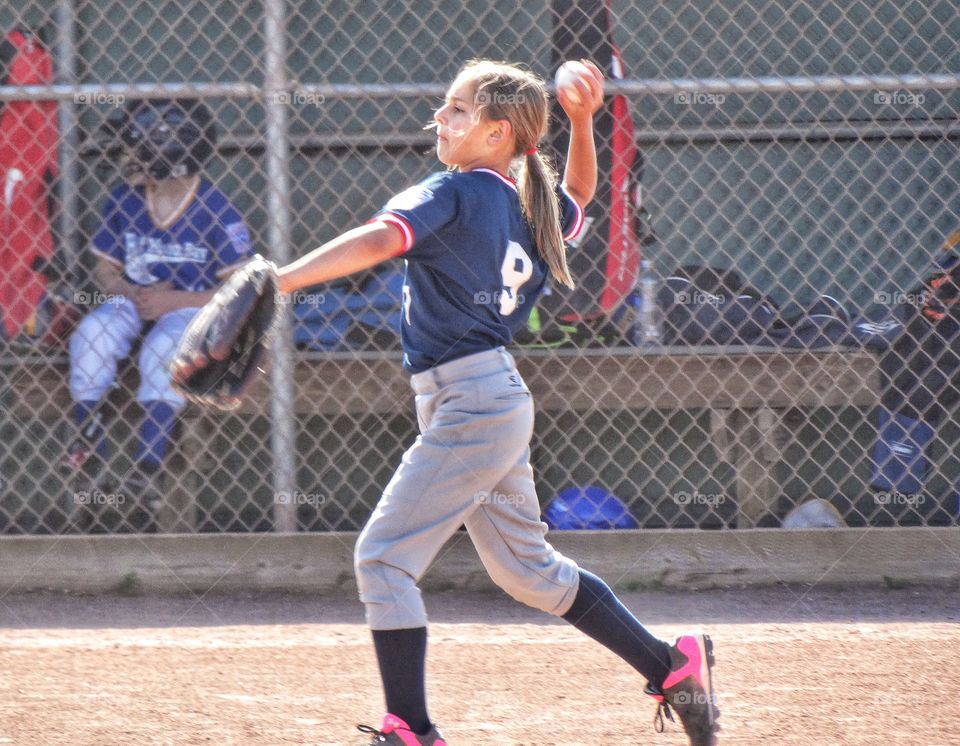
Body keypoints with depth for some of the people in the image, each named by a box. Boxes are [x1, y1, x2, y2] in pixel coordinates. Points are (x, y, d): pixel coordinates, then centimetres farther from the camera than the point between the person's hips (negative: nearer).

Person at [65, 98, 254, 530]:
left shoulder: (214, 212, -16)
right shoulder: (124, 202, -2)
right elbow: (105, 268, 7)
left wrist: (174, 301, -23)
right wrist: (130, 293, -16)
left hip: (193, 307, -4)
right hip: (134, 301, 4)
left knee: (165, 346, -36)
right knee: (92, 332, -28)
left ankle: (145, 470, -36)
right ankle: (88, 442, -15)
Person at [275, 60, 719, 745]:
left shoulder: (454, 194, -11)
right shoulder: (527, 211, 13)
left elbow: (379, 241, -28)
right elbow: (578, 195, 37)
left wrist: (280, 281, -36)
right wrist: (582, 123, 21)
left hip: (467, 401, -9)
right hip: (501, 401, 9)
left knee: (385, 556, -9)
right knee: (527, 567, 20)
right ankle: (673, 667, 24)